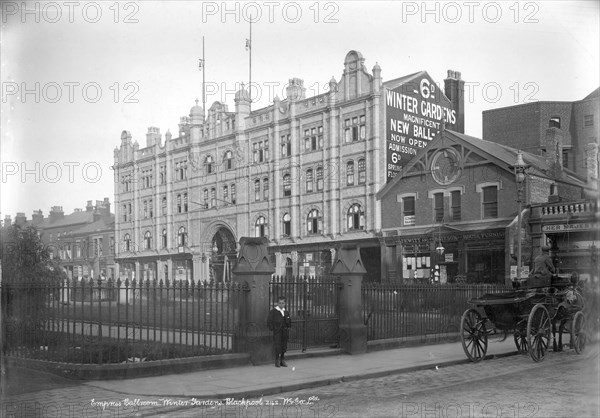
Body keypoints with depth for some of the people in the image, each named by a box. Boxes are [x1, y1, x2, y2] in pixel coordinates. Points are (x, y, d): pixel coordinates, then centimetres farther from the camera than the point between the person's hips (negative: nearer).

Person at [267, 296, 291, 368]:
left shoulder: (286, 312, 12)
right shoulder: (273, 311, -4)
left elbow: (289, 321, 22)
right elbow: (269, 321, -4)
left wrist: (288, 328, 13)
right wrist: (272, 328, -9)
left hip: (285, 332, 5)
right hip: (277, 332, -5)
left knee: (284, 346, 7)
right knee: (277, 346, -7)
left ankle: (282, 360, 18)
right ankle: (277, 360, 3)